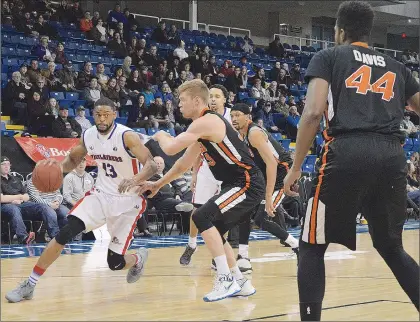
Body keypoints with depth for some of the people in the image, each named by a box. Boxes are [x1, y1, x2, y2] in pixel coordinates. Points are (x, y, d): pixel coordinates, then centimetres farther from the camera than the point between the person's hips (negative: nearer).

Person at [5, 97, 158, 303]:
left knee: (115, 263, -3)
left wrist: (135, 180, -47)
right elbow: (73, 160, 14)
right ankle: (29, 284, -10)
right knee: (65, 233, -17)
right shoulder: (88, 136, -3)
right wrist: (59, 166, -9)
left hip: (127, 201, -4)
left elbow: (151, 165, -26)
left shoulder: (127, 136, -20)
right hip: (101, 194, 4)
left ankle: (138, 259, 37)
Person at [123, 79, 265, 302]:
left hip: (248, 184, -11)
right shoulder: (203, 127, 16)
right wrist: (157, 185, 25)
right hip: (239, 185, 11)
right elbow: (183, 165, 26)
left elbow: (170, 149, -20)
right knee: (212, 230, 16)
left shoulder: (206, 122, -16)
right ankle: (241, 283, 23)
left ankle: (226, 280, -19)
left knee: (202, 217, -20)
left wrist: (161, 136, 2)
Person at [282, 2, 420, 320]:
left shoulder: (328, 57, 11)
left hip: (348, 153, -4)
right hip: (393, 157, 4)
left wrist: (296, 167, 3)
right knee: (392, 248, 22)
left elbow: (314, 113, -3)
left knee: (312, 246, 9)